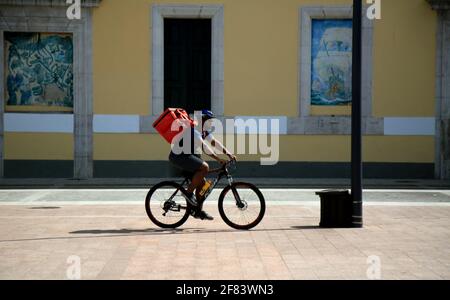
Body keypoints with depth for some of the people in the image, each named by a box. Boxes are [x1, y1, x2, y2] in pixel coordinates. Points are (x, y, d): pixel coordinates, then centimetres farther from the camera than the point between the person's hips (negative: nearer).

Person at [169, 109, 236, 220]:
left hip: (189, 156, 10)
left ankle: (199, 211, 13)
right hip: (179, 156, -10)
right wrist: (218, 158, -30)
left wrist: (228, 153, -8)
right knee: (205, 167, -26)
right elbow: (203, 146, -27)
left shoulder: (205, 131, 10)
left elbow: (215, 142, 5)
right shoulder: (193, 129, -20)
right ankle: (189, 192, -16)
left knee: (202, 183, 5)